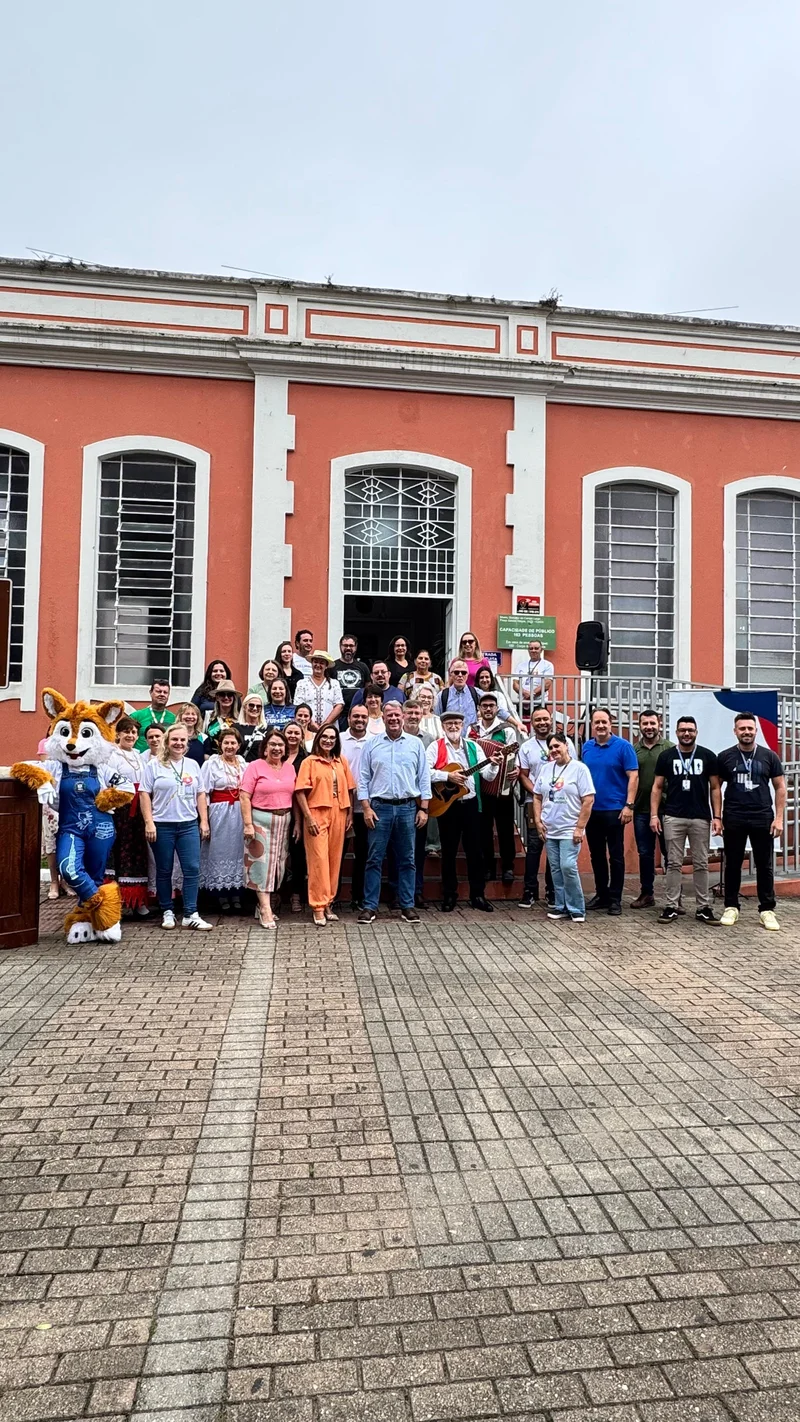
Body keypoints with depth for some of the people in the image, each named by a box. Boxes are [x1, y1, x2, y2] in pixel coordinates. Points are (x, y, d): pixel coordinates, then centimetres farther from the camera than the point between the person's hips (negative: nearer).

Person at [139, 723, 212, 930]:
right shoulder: (154, 765, 0)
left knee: (192, 869, -3)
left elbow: (200, 795, 14)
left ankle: (190, 914, 2)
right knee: (164, 871, 7)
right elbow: (144, 795, -3)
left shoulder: (193, 765, 12)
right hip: (162, 826, -3)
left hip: (189, 825, 3)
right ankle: (167, 912, 19)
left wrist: (204, 821, 8)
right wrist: (149, 823, -10)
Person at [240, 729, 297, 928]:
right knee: (262, 862, -6)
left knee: (278, 863, 9)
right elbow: (244, 797, -10)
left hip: (284, 821, 6)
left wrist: (297, 822, 7)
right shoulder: (255, 766, -6)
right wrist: (248, 824, -16)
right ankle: (266, 911, -6)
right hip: (261, 820, -5)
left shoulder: (290, 768, 9)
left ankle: (263, 904, 21)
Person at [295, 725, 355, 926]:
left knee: (334, 860, 8)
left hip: (338, 815, 4)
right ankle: (318, 906, -1)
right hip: (317, 814, -4)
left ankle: (328, 902, 18)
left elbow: (349, 789, 15)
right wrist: (308, 817, -14)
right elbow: (301, 792, -7)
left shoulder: (341, 762, 12)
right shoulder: (309, 762, -1)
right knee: (319, 860, -6)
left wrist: (350, 813, 7)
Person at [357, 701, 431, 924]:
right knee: (374, 859, 1)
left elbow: (424, 778, 7)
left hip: (407, 808, 1)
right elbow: (363, 778, 3)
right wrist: (366, 808, -5)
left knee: (407, 860, 7)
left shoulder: (415, 744, 7)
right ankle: (370, 906, 7)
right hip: (379, 807, -1)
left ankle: (407, 906, 15)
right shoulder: (373, 744, 5)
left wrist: (423, 808, 1)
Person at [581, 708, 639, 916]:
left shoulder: (623, 746, -6)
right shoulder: (587, 747, 8)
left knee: (615, 856, 2)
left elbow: (633, 776, -9)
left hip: (614, 810, -5)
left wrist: (629, 805, -15)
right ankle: (601, 894, 24)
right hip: (591, 810, 5)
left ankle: (615, 899, 10)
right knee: (596, 855, 12)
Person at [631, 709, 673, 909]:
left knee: (669, 853, 5)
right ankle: (647, 894, 21)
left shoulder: (668, 748, -3)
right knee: (645, 854, 11)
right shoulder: (634, 749, 7)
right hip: (641, 810, 3)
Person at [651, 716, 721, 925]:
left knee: (701, 864, 6)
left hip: (701, 818, 0)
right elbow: (657, 787, 5)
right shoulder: (666, 756, 3)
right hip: (673, 818, 0)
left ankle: (703, 907, 14)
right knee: (674, 864, 4)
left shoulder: (708, 756, 3)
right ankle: (671, 907, 8)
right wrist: (654, 815, -4)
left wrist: (717, 816, -2)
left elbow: (715, 788, 5)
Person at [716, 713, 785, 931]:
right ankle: (731, 907, 16)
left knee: (765, 866, 4)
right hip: (733, 820, 0)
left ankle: (767, 909, 13)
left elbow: (780, 788, 5)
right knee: (732, 865, 7)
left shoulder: (769, 756, 3)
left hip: (763, 819, 0)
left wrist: (779, 817, -3)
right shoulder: (725, 757, 1)